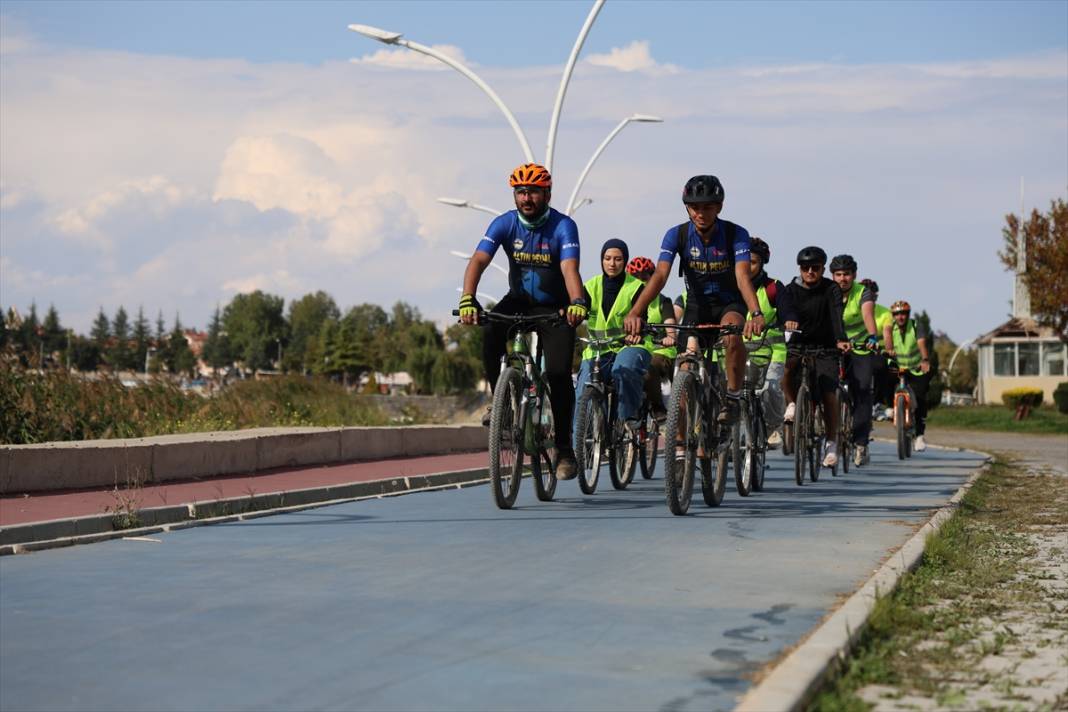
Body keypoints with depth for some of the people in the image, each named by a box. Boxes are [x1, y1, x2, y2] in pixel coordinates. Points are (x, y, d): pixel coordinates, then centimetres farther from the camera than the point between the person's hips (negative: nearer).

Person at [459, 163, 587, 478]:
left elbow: (570, 268, -34)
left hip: (555, 309, -2)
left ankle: (564, 448, -3)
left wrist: (577, 303, -54)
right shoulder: (505, 224, -11)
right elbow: (478, 261, -24)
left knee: (559, 373, -17)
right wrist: (467, 300, -42)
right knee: (491, 333, -31)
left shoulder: (563, 226, -18)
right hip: (519, 301, 2)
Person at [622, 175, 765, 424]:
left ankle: (733, 398, -18)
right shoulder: (677, 235, -16)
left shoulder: (736, 234, -21)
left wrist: (756, 314, -51)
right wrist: (635, 313, -42)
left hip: (729, 303, -2)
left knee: (733, 334, -35)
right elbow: (660, 275, -27)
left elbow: (743, 276, -33)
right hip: (697, 304, 3)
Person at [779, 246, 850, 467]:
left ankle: (831, 443, 2)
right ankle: (792, 404, -4)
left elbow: (836, 315, -27)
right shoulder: (791, 289, -7)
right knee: (787, 368, -32)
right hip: (799, 345, 1)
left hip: (825, 348, -1)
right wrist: (789, 320, -54)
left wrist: (840, 339, -46)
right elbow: (785, 306, -30)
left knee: (828, 395, -13)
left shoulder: (831, 289, -10)